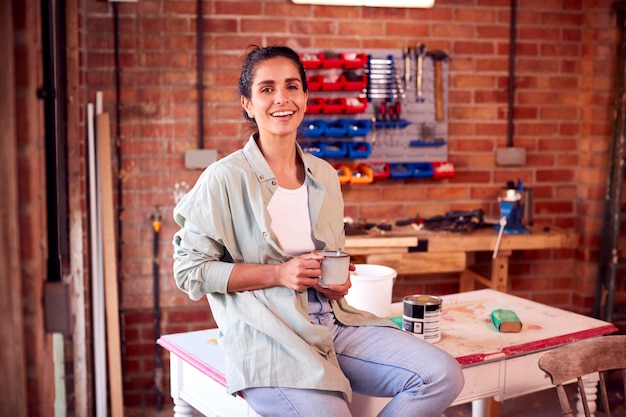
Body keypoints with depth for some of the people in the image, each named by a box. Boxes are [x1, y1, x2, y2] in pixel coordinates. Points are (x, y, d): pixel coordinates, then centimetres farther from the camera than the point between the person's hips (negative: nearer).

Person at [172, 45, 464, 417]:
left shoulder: (325, 176, 12)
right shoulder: (225, 179, -6)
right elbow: (190, 271, -7)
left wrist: (339, 282, 2)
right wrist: (279, 274, -14)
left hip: (332, 323, 6)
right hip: (267, 336, -6)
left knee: (444, 376, -10)